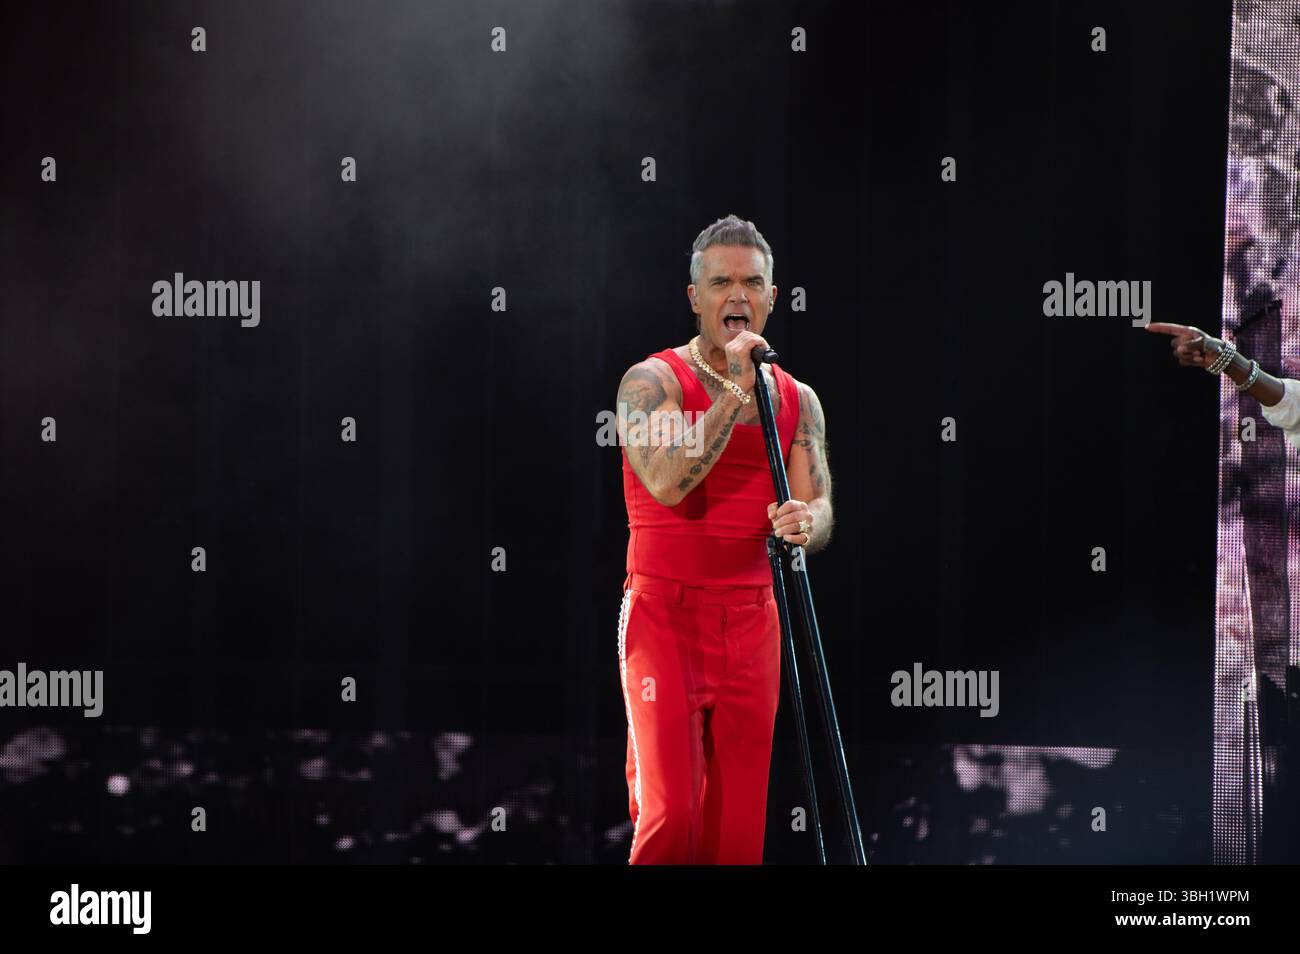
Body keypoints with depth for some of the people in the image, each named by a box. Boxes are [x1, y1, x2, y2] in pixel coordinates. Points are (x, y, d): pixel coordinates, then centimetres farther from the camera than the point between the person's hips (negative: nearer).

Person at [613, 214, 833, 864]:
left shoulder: (797, 401, 11)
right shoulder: (652, 382, -4)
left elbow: (819, 509, 4)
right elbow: (668, 483, -21)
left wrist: (804, 526, -20)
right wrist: (734, 391, -19)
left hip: (752, 622, 5)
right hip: (664, 614, -5)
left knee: (738, 823, 4)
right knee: (670, 816, -15)